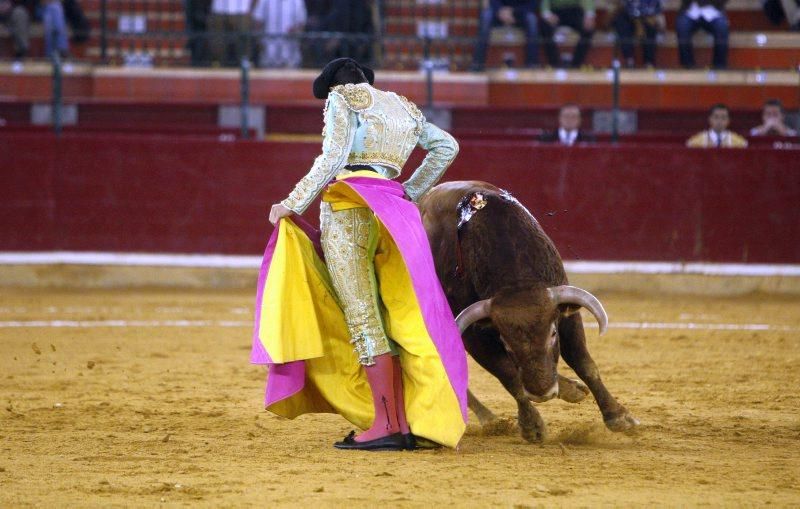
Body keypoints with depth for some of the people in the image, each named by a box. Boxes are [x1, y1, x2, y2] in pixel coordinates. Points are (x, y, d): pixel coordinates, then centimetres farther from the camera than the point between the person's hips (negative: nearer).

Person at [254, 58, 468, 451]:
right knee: (386, 322, 8)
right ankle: (402, 425, 3)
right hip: (390, 213, 7)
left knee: (362, 321, -10)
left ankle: (384, 426, -16)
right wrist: (410, 192, 32)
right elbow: (446, 145, 31)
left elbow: (333, 158, -9)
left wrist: (292, 205, -7)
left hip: (347, 209, -7)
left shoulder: (343, 98, 5)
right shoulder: (402, 106, 25)